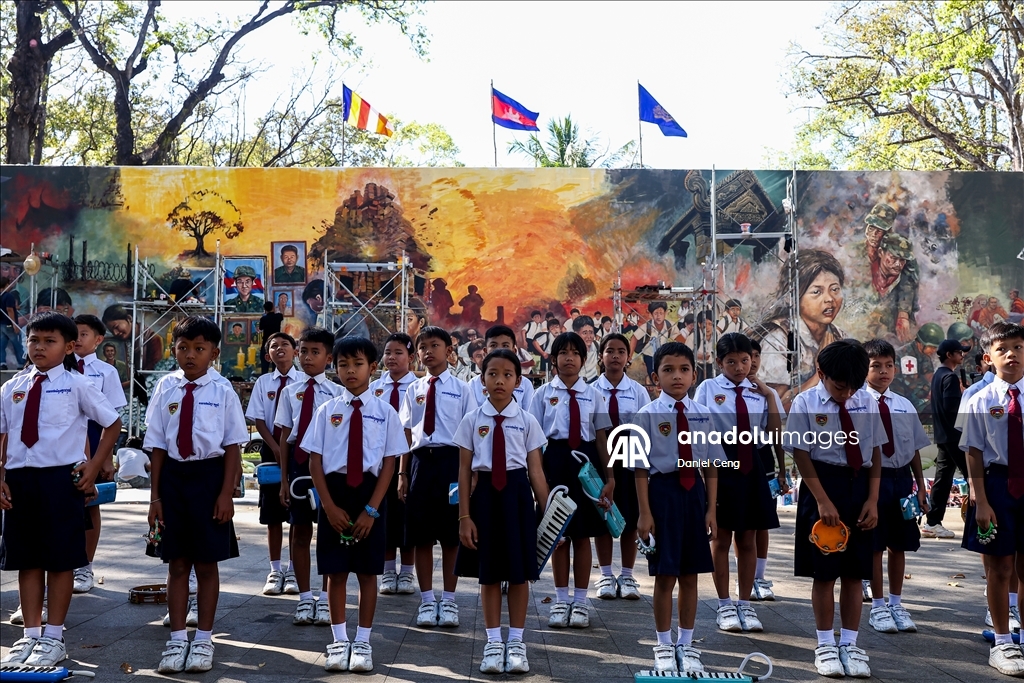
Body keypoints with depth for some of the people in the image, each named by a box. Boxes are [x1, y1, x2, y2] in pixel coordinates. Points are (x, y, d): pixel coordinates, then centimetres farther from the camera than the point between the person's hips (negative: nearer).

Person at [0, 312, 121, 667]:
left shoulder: (76, 385, -4)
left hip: (59, 479, -4)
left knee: (60, 560, 4)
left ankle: (53, 638, 15)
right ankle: (30, 634, 23)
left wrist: (94, 466, -1)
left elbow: (112, 423, 4)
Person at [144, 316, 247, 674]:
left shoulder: (223, 393, -4)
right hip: (173, 476, 2)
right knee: (177, 563, 10)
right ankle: (177, 640, 21)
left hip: (209, 475, -2)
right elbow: (158, 447, 5)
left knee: (206, 564, 7)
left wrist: (226, 494, -9)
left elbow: (232, 447, -3)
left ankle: (203, 641, 21)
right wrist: (155, 496, 3)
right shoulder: (166, 393, 4)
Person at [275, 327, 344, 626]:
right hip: (297, 460, 3)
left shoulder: (336, 392, -5)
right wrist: (283, 478, 2)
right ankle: (304, 598, 23)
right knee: (299, 530, 10)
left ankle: (325, 600, 19)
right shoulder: (291, 391, 4)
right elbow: (284, 435, 5)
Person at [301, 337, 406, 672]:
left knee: (368, 572, 7)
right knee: (335, 571, 7)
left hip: (370, 493, -1)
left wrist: (371, 510, -10)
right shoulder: (327, 411, 1)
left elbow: (389, 464, -3)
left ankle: (362, 642, 19)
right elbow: (315, 461, 1)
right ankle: (339, 641, 20)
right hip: (334, 492, 1)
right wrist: (330, 506, -8)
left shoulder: (385, 412, -2)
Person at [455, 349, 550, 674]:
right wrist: (465, 516, -3)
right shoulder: (472, 420, -1)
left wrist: (547, 513, -1)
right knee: (489, 572, 9)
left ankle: (516, 642, 19)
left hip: (517, 493, 0)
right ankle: (493, 642, 21)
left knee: (519, 571, 6)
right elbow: (464, 470, 0)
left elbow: (536, 471, 0)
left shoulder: (527, 421, -1)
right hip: (485, 493, 0)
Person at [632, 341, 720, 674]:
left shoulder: (703, 415, 3)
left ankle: (687, 645, 26)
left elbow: (710, 466, 6)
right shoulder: (647, 415, -7)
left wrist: (711, 509, 3)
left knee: (690, 575, 12)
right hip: (662, 490, -3)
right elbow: (641, 468, -7)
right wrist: (644, 513, -10)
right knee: (665, 576, 4)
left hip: (694, 492, 3)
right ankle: (664, 646, 20)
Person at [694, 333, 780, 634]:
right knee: (721, 539, 6)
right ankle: (725, 606, 17)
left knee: (748, 539, 10)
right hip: (719, 465, -3)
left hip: (751, 466, 3)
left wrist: (770, 396, -5)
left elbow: (774, 432, 0)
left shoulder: (758, 391, 6)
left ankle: (745, 604, 21)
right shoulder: (708, 388, -3)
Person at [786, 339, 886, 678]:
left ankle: (850, 644, 18)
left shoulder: (868, 404, 3)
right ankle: (825, 644, 17)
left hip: (860, 488, 3)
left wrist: (872, 500, -2)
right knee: (824, 572, 4)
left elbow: (875, 454, 6)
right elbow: (801, 454, -8)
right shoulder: (806, 403, -7)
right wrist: (823, 501, -13)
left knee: (855, 572, 7)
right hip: (822, 485, -3)